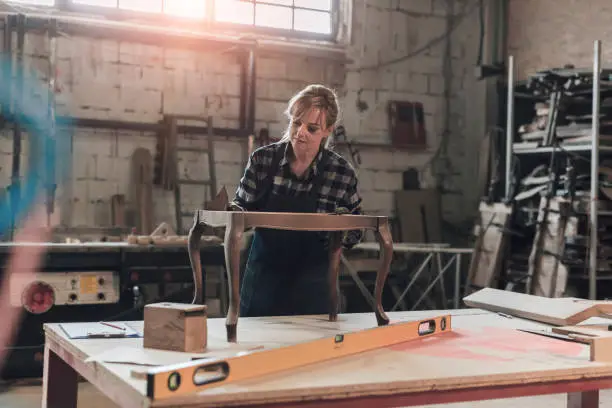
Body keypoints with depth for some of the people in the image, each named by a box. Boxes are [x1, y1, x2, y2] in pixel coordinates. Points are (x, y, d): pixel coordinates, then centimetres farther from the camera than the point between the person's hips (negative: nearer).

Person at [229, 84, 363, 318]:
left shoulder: (342, 173, -10)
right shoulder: (262, 159, -7)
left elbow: (355, 235, 1)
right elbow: (242, 205, 5)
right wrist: (226, 213, -16)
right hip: (261, 283, 2)